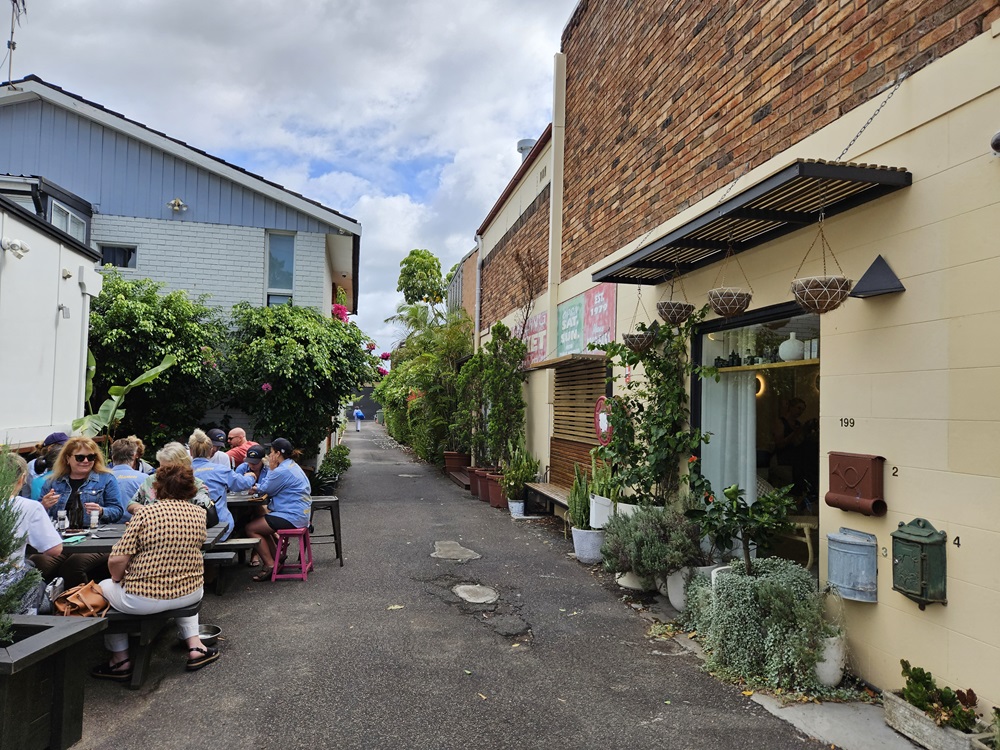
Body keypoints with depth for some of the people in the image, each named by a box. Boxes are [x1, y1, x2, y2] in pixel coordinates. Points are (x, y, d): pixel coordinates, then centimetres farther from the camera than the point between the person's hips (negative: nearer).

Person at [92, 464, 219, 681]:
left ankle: (121, 661, 27)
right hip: (191, 594, 4)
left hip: (145, 599, -4)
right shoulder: (199, 513, -1)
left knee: (105, 587, 25)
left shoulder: (146, 513, -15)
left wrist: (118, 580, 5)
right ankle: (195, 647, 28)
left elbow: (116, 561, -17)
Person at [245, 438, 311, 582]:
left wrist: (271, 468, 0)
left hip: (291, 517, -11)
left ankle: (270, 565, 1)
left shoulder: (282, 471, -20)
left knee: (251, 528, -4)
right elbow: (271, 488, 17)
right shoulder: (292, 465, 14)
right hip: (299, 513, 11)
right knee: (260, 523, 26)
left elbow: (264, 489, -8)